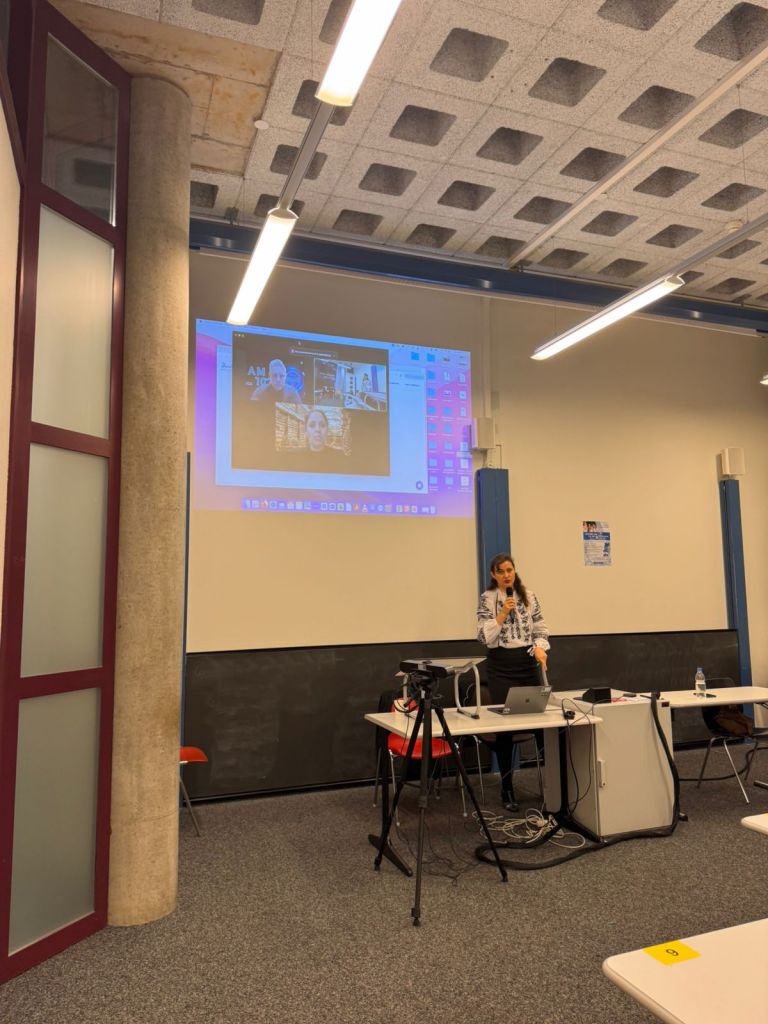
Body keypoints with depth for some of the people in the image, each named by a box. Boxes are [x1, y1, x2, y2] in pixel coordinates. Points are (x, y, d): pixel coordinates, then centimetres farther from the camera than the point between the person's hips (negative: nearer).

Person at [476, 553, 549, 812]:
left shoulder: (529, 596, 6)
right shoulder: (487, 599, -3)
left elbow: (541, 629, 5)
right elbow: (485, 637, -10)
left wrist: (539, 648, -13)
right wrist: (503, 613, -18)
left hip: (527, 663, 3)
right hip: (500, 667, -3)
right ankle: (507, 788, 11)